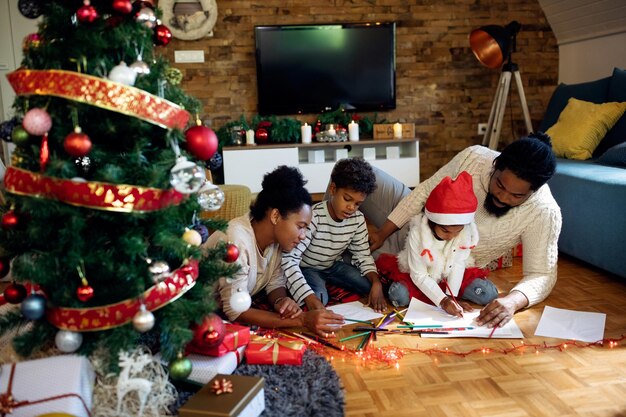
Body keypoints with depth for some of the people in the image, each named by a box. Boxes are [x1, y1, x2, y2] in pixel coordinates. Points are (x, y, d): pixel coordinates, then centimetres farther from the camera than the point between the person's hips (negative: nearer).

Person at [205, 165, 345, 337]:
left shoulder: (274, 237, -8)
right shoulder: (236, 241, -30)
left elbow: (275, 283, 1)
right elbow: (235, 311, -31)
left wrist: (281, 301, -23)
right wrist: (301, 320, -34)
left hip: (235, 308, 7)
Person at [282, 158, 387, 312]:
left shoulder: (358, 219, -13)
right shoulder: (313, 217, -33)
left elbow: (363, 255, -2)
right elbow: (289, 259, -39)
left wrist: (376, 282, -23)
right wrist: (309, 297, -51)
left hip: (334, 266, 7)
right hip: (306, 268, -6)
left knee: (373, 286, -7)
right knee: (320, 298, -34)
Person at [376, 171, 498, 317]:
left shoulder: (466, 230, -21)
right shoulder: (417, 232, -28)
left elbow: (458, 264, -17)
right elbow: (419, 275, -23)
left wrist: (451, 296, -24)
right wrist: (442, 300, -32)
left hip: (449, 275, 3)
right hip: (421, 278, -2)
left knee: (488, 293, -17)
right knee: (399, 295, -31)